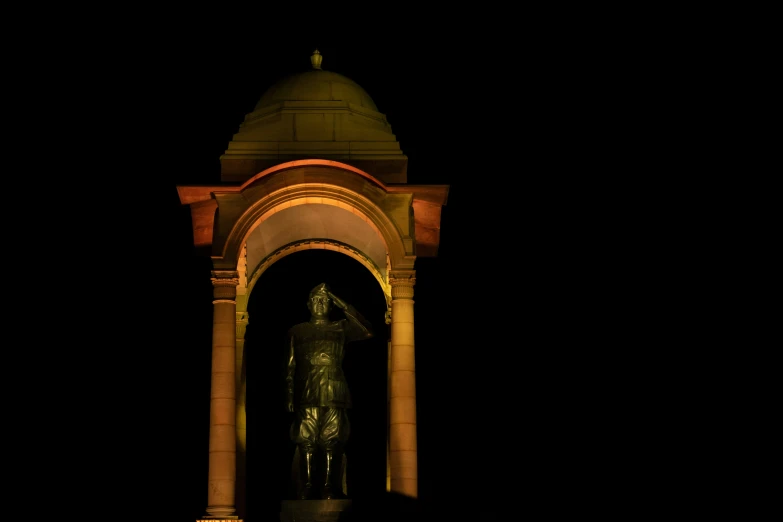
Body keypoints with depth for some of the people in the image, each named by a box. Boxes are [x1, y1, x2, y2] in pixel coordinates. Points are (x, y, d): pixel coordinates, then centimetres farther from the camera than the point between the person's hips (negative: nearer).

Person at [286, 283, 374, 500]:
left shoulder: (341, 328, 12)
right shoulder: (297, 331, 14)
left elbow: (368, 331, -4)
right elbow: (291, 367, 11)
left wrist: (344, 307, -4)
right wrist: (290, 395, 1)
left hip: (334, 394, 0)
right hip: (307, 394, 0)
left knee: (331, 442, -3)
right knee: (306, 442, -4)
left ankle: (329, 488, 0)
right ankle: (305, 489, 0)